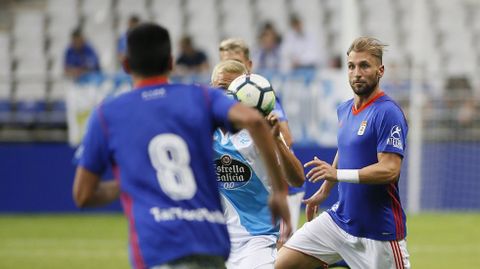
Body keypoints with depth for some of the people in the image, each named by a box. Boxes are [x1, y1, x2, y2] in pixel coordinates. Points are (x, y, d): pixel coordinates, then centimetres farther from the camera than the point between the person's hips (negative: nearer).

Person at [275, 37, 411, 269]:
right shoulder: (344, 110, 9)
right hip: (340, 217, 7)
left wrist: (338, 174, -28)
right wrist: (324, 191, 32)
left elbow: (390, 169, -23)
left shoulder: (388, 113, -15)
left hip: (378, 230, -7)